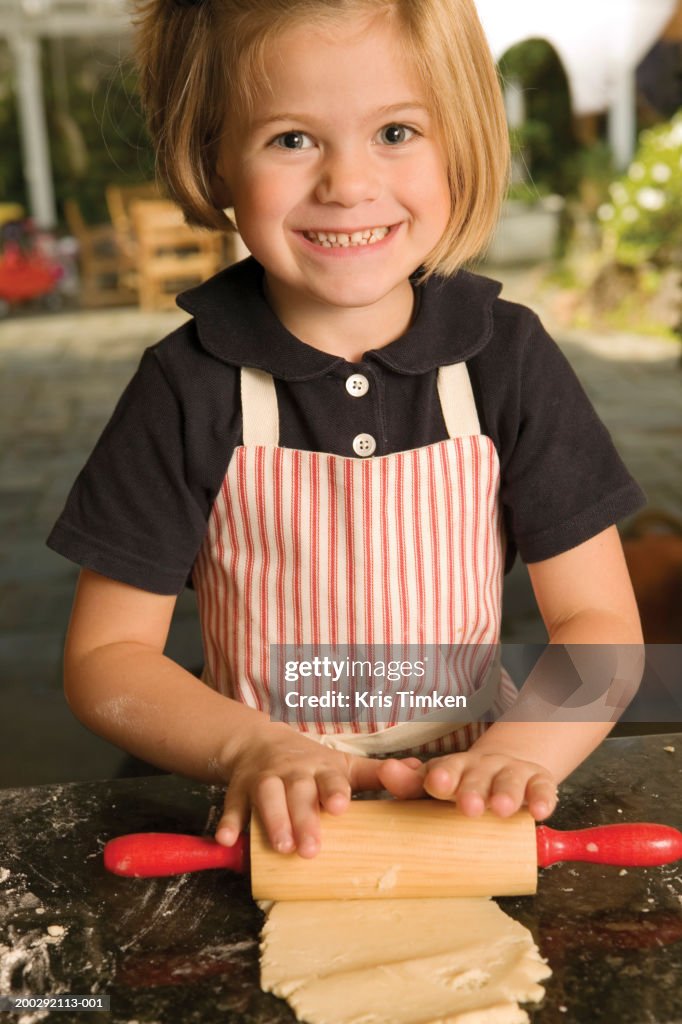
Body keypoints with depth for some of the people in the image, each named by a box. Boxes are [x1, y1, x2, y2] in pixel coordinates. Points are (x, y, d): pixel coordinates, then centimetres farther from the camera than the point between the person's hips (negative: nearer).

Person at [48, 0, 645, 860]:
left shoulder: (510, 360, -5)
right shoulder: (188, 388, -9)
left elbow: (598, 620, -3)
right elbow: (105, 657, -5)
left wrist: (527, 745, -22)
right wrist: (253, 749, -22)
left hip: (465, 797, 1)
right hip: (279, 821, 0)